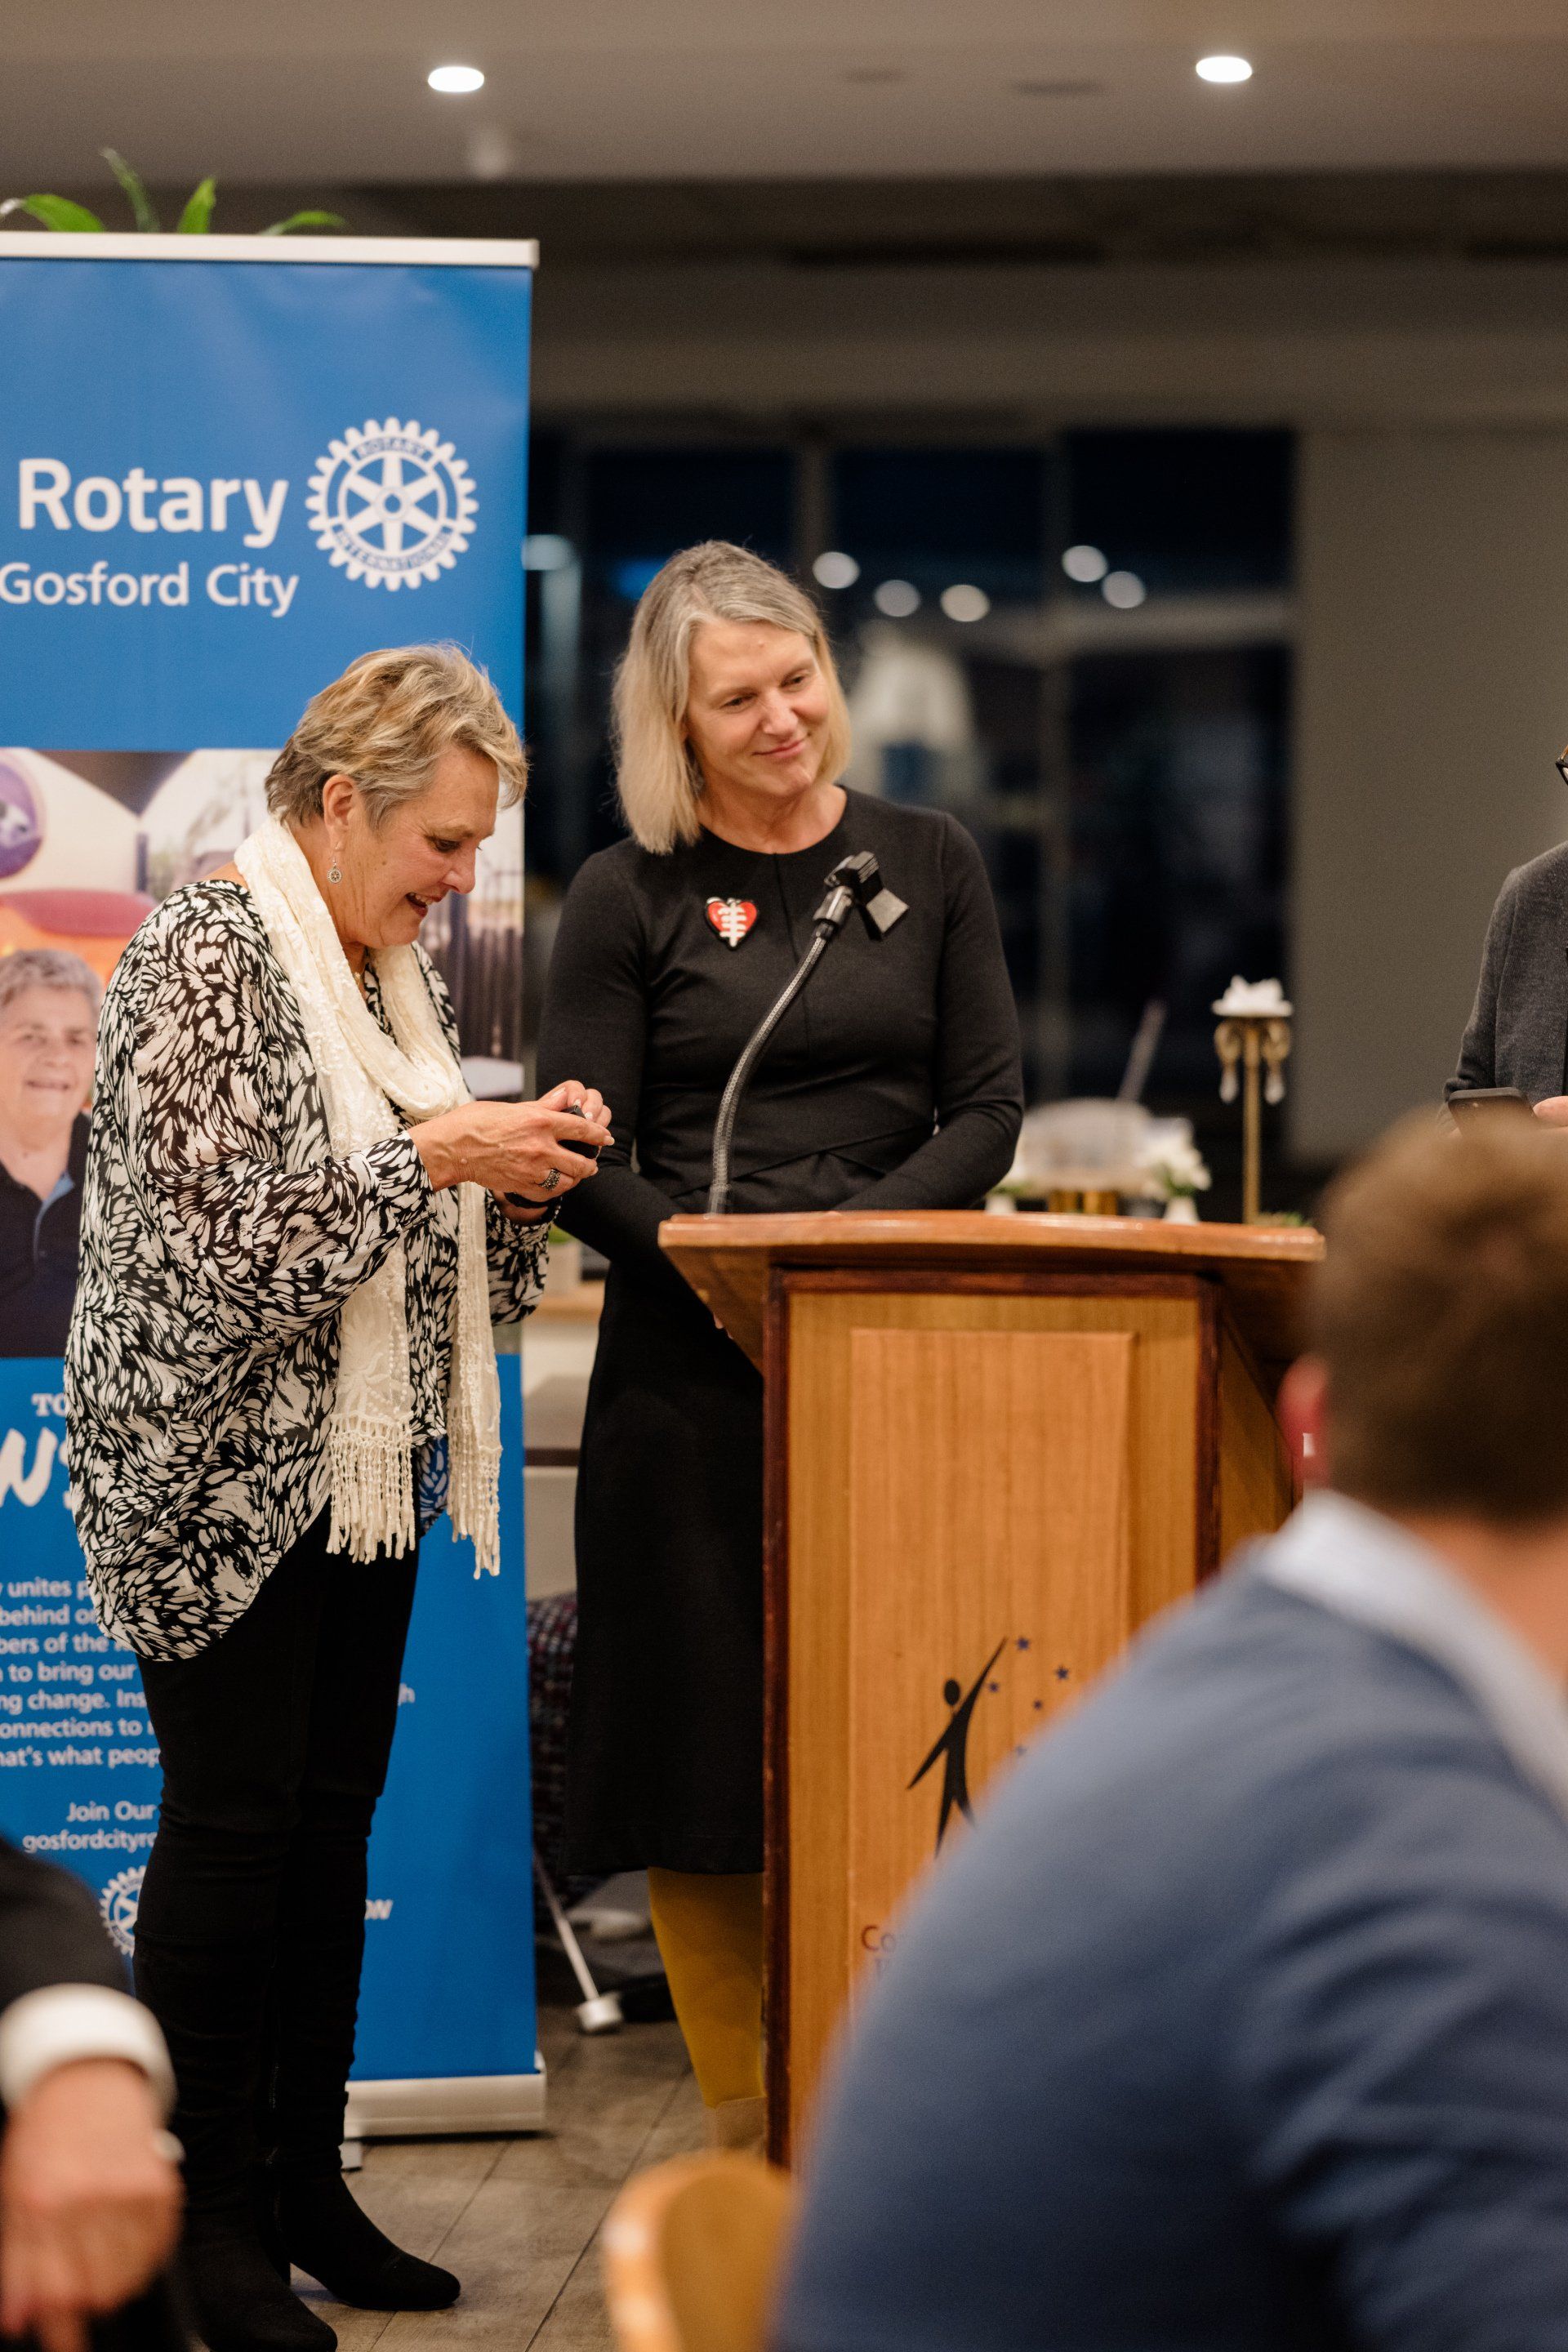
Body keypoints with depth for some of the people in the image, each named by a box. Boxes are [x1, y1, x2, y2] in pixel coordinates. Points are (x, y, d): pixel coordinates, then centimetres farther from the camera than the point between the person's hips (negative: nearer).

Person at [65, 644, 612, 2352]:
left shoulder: (391, 971, 12)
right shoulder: (204, 953, -13)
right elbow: (215, 1227, -20)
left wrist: (520, 1170, -1)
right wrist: (432, 1154, -20)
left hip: (366, 1461, 8)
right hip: (219, 1461, -8)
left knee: (334, 1810, 9)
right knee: (235, 1814, -5)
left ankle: (305, 2182, 17)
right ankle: (204, 2212, 3)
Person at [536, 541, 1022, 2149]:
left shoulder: (926, 864, 9)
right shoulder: (627, 898, 3)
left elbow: (987, 1109, 6)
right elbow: (580, 1161, 0)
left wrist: (843, 1238, -10)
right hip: (693, 1368, -1)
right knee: (704, 1757, -1)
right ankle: (743, 2142, 8)